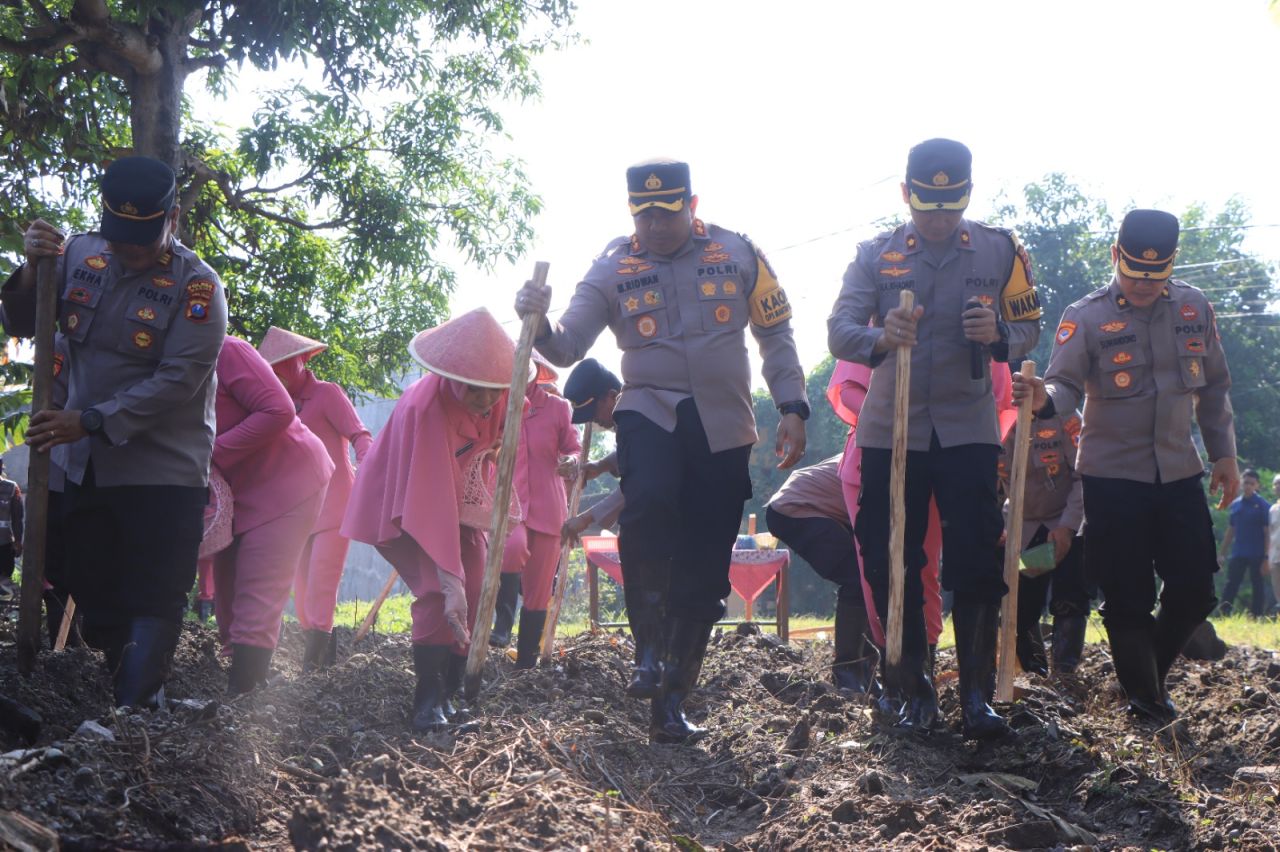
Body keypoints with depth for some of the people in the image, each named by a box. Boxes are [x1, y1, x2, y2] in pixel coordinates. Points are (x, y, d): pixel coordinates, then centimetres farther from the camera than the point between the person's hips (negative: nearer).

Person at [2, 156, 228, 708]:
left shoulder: (196, 286, -14)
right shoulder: (80, 255, 0)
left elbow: (177, 381, -21)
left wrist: (91, 421, -26)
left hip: (163, 471, -5)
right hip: (83, 466, 5)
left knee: (152, 604, -3)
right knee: (95, 599, 15)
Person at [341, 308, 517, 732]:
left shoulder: (502, 397, -19)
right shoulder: (424, 407, -39)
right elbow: (429, 500, -43)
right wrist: (451, 580, -47)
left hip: (461, 500, 6)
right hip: (404, 503, -6)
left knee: (475, 595, -4)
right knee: (437, 593, -23)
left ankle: (450, 692, 9)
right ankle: (428, 698, -14)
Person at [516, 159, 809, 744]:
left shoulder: (738, 254, 3)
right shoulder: (612, 268, 1)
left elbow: (775, 333, 10)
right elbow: (568, 348, -7)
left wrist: (792, 409, 2)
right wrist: (540, 323, -28)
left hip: (723, 426, 2)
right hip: (649, 411, -1)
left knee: (703, 570, 2)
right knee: (648, 504, -33)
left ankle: (671, 700, 13)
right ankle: (648, 651, -16)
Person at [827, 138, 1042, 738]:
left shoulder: (1000, 250, 2)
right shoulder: (876, 255, 0)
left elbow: (1029, 329, 4)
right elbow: (838, 330, -10)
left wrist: (999, 335, -20)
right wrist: (881, 337, -33)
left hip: (967, 431, -1)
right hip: (889, 432, 1)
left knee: (976, 565, -6)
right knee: (891, 566, 3)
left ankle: (977, 694, 1)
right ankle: (912, 689, 16)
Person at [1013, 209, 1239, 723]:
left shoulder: (1195, 309, 5)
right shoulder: (1085, 318, -7)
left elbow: (1214, 388, 14)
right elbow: (1066, 383, -17)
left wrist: (1224, 454, 12)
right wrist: (1044, 399, -40)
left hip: (1180, 472, 4)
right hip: (1112, 477, -4)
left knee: (1195, 590, 4)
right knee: (1128, 598, -1)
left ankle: (1151, 673, 28)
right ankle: (1146, 700, 15)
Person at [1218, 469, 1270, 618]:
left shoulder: (1263, 505, -4)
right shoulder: (1235, 505, 9)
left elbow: (1267, 533, -6)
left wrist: (1266, 557, -11)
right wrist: (1223, 553, 12)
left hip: (1257, 555, -4)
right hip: (1237, 554, 4)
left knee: (1258, 588, 3)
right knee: (1231, 586, -3)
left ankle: (1257, 617, 7)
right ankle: (1224, 615, -8)